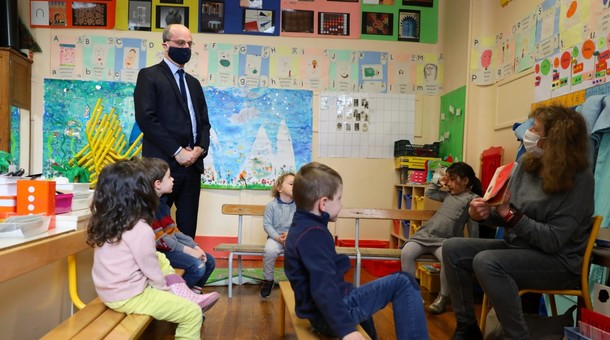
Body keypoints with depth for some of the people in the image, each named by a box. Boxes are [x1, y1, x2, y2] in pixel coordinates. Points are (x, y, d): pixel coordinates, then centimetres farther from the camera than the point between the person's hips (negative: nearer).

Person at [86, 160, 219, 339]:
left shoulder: (102, 221, -1)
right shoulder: (140, 230, -24)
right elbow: (152, 270, -16)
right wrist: (166, 290, 3)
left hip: (108, 291, 9)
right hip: (129, 297, -9)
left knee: (160, 260, 25)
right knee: (193, 313, -2)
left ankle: (185, 297, 22)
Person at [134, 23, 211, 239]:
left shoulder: (193, 83, 21)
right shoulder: (149, 76, 1)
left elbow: (204, 122, 18)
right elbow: (146, 118, -11)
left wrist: (200, 148, -2)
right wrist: (177, 151, -14)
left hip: (192, 165, 6)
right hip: (163, 164, -6)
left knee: (188, 228, 8)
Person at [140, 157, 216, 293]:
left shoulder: (161, 202, 12)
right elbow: (160, 239, -22)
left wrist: (194, 246, 1)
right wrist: (188, 250, -21)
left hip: (171, 246, 10)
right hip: (158, 251, -10)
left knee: (209, 261, 5)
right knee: (197, 265, -24)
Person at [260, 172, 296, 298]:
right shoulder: (272, 205, -3)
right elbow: (267, 224, -5)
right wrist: (277, 237, -17)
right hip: (275, 237, -1)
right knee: (269, 250, -31)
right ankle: (268, 279, -5)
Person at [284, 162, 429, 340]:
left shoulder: (302, 227, 8)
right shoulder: (313, 235, -24)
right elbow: (324, 287, -34)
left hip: (320, 313, 11)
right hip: (330, 316, -11)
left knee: (361, 293, 40)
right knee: (404, 282, -13)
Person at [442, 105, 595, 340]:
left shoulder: (579, 180, -17)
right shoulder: (527, 163, 1)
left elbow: (553, 240, -22)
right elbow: (508, 216, 7)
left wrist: (509, 214, -29)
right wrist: (486, 213, -15)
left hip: (559, 262, -7)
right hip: (516, 246, 7)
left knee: (486, 262, -33)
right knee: (452, 248, -9)